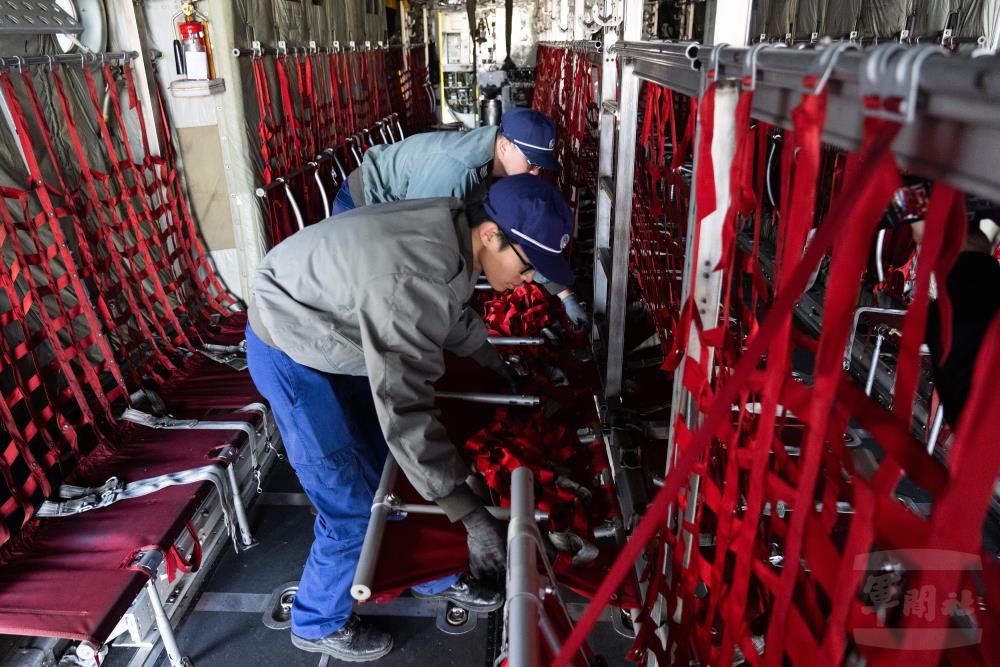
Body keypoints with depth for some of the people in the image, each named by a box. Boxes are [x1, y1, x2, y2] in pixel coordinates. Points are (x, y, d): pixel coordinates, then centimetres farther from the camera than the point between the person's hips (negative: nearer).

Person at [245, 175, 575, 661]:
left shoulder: (453, 230, -9)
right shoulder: (413, 279, -38)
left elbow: (451, 312, 13)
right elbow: (403, 411, -39)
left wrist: (492, 363, 26)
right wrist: (470, 514, -35)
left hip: (340, 336, 8)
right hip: (290, 352, -8)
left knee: (395, 472, 15)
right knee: (352, 509, -1)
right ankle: (317, 624, 25)